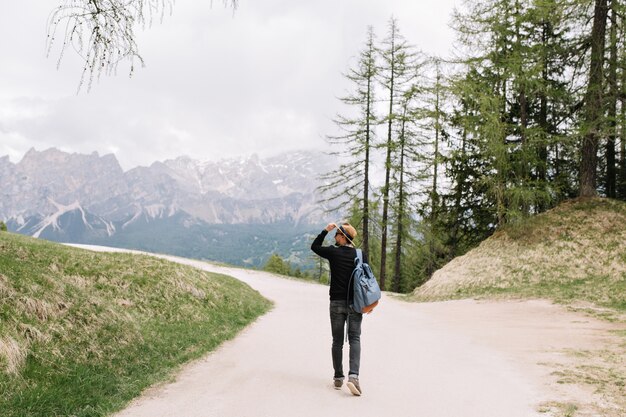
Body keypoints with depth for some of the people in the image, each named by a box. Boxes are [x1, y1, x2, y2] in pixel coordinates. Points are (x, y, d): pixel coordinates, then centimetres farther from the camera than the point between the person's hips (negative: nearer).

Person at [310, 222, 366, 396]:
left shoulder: (333, 252, -6)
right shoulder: (361, 255, -1)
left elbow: (314, 247, 12)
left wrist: (325, 230, 11)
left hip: (337, 302, -1)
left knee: (337, 341, 9)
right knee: (355, 339, 1)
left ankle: (338, 378, 16)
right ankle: (353, 375, -17)